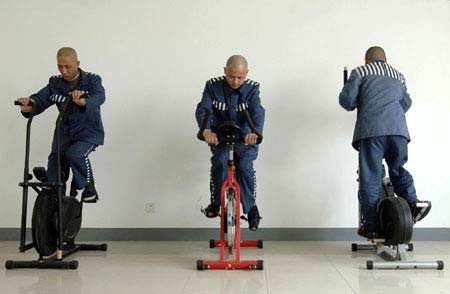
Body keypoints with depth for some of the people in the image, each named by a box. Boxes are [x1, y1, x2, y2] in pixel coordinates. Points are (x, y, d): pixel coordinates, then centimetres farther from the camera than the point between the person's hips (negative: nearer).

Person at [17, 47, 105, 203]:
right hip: (64, 132, 4)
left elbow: (99, 96, -30)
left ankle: (89, 187, -5)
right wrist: (28, 106, -37)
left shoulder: (92, 80, -9)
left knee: (75, 154, -32)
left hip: (88, 132, -4)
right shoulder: (55, 84, 1)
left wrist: (83, 102, -54)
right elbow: (40, 99, -12)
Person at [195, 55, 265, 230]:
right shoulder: (213, 86, -13)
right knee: (219, 161, -27)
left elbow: (257, 112, -28)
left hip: (245, 136, 0)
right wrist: (206, 130, -48)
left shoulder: (252, 88, -13)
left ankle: (251, 207, 5)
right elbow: (203, 109, -26)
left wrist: (255, 132, -51)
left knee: (245, 167, -18)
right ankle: (216, 202, -6)